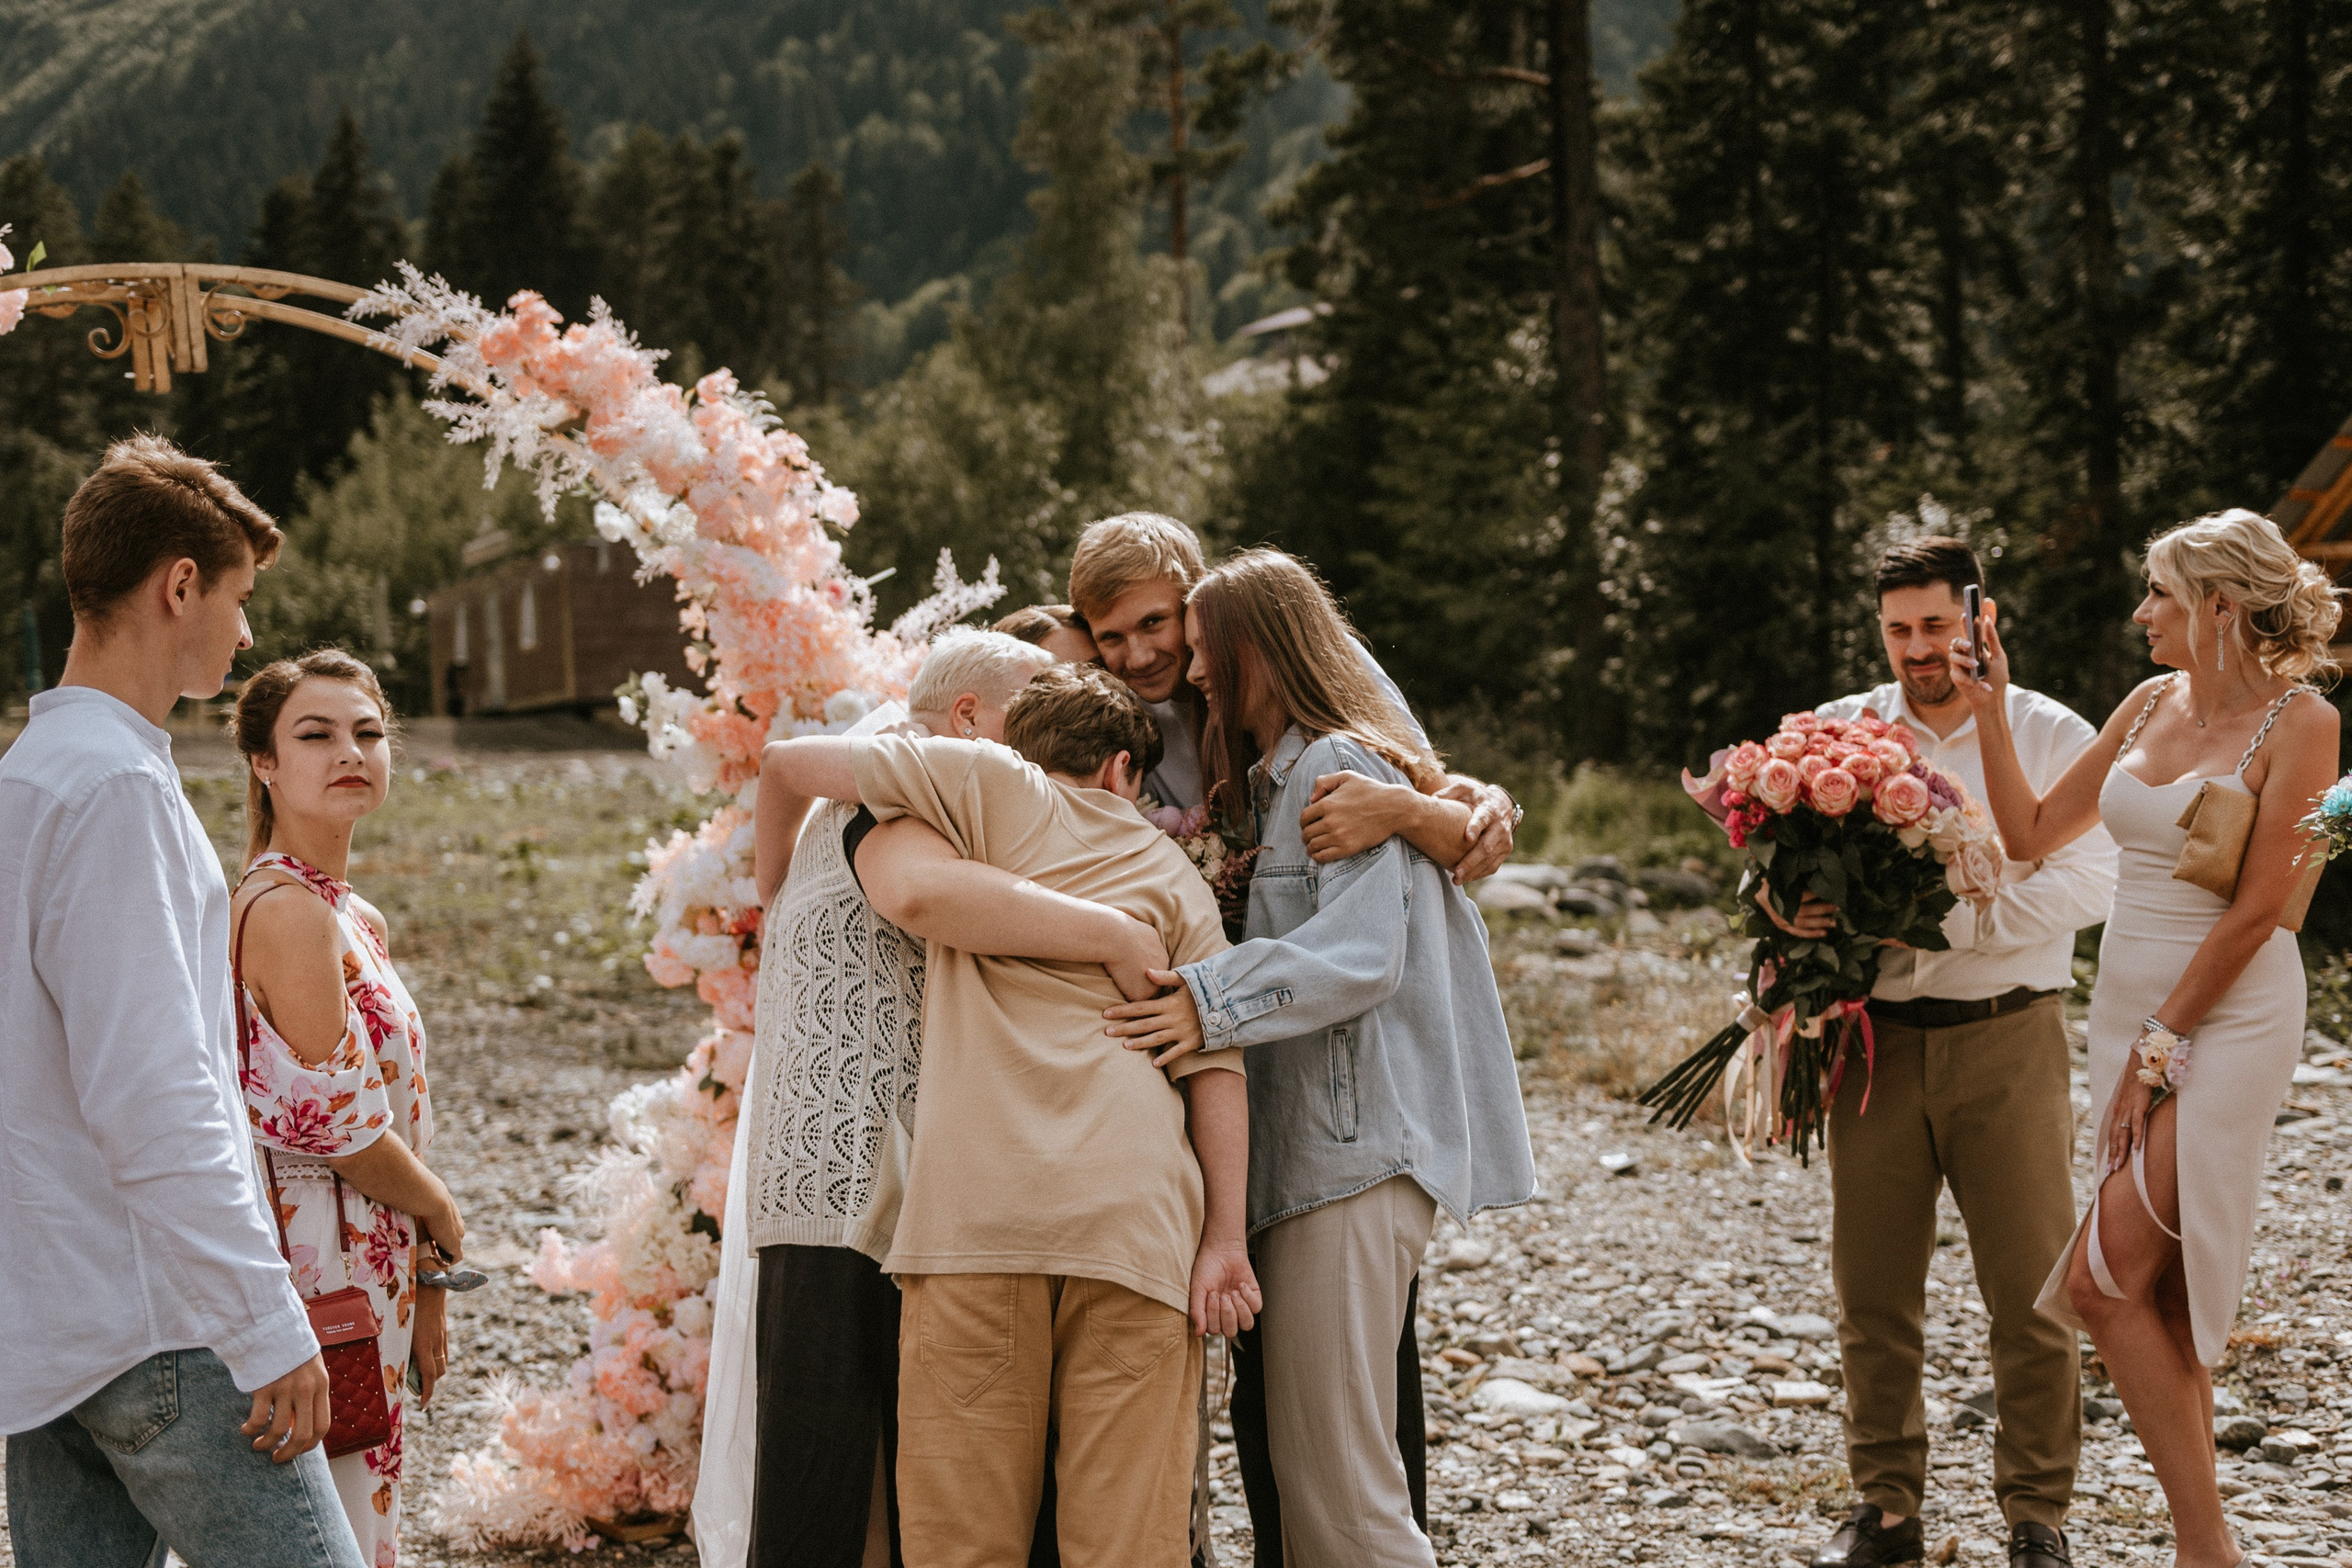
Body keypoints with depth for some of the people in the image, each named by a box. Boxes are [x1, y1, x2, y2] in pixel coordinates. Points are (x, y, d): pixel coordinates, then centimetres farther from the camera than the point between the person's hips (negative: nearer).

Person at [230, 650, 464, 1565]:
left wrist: (424, 1285, 17)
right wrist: (440, 1214, -4)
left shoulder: (358, 921, 14)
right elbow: (331, 1120, -19)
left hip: (371, 1270, 10)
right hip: (321, 1273, -10)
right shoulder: (286, 909, -16)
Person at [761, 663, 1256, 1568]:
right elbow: (1214, 1060, 11)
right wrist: (1224, 1238, 7)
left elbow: (788, 761, 15)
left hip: (979, 1205, -2)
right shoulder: (1174, 874, 21)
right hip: (1139, 1218, 2)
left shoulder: (989, 783, 15)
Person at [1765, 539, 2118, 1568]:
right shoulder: (1837, 732, 10)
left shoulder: (2051, 736, 4)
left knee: (2032, 1289, -1)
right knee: (1871, 1289, 6)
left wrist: (1963, 916, -20)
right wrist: (1784, 904, -13)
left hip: (2005, 1036, -2)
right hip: (1876, 1038, 2)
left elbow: (2089, 880, -8)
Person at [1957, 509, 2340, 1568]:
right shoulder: (2152, 704, 10)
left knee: (2103, 1279, -14)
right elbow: (2032, 833, 16)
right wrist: (1990, 713, 7)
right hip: (2127, 1006, 7)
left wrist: (2160, 1046, -12)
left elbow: (2255, 910, -13)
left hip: (2226, 1016, -7)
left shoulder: (2300, 723, -10)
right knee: (2159, 1290, 7)